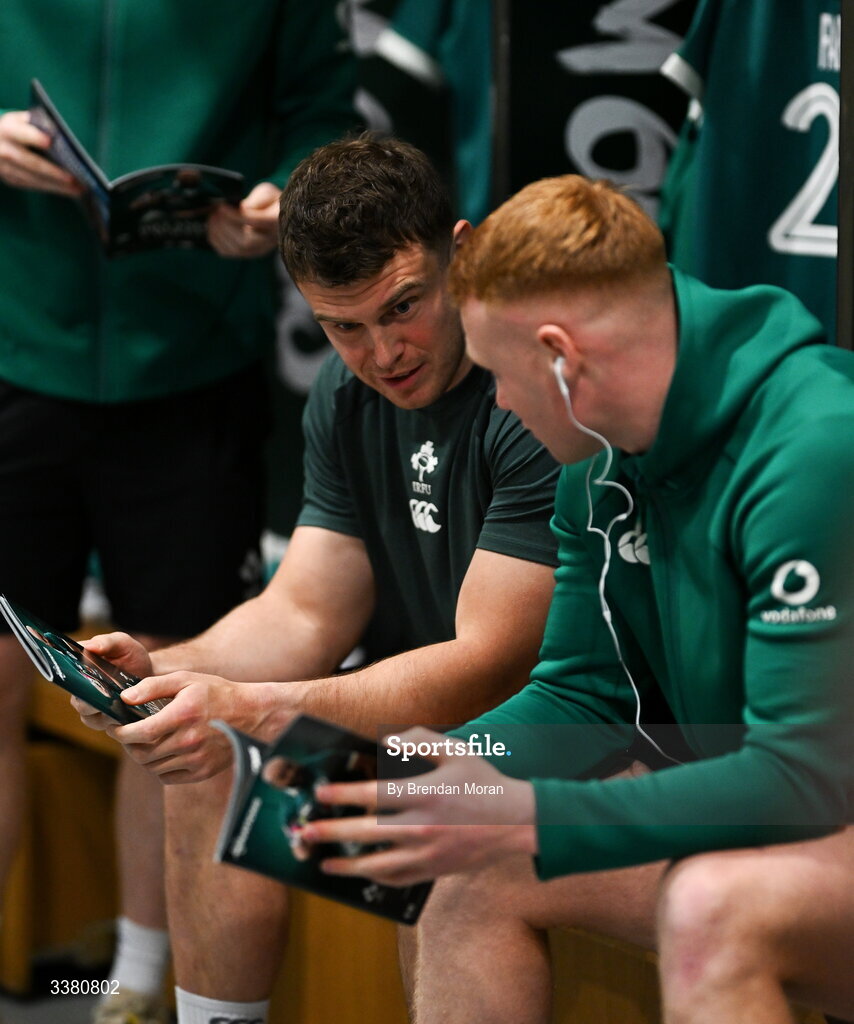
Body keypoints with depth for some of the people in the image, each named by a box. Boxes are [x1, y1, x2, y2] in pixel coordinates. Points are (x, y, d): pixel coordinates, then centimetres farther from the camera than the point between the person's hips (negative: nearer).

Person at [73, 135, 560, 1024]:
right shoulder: (347, 394, 4)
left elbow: (493, 665, -26)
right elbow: (303, 617, 4)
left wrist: (256, 711, -34)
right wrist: (161, 673, -16)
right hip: (423, 712, 8)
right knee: (213, 758, -4)